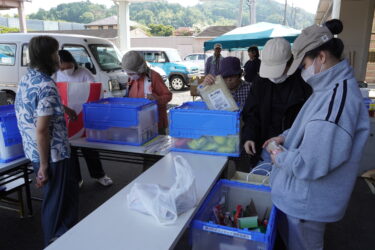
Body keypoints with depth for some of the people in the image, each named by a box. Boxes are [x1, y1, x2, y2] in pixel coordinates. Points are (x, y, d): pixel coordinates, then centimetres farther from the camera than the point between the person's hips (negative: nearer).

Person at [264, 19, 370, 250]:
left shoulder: (336, 100, -31)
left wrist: (281, 157, -15)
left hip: (307, 202, -9)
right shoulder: (333, 86, 3)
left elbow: (312, 164, -33)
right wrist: (285, 137, 6)